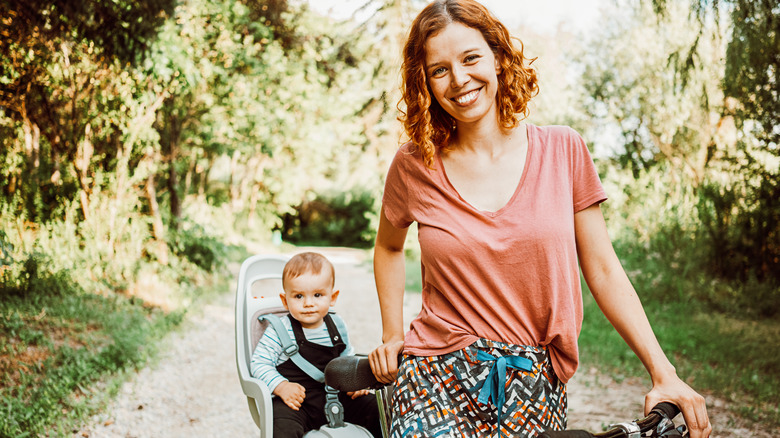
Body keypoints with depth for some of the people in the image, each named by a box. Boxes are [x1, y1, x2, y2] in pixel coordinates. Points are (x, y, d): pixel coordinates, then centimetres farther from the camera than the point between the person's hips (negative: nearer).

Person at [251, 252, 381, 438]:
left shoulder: (337, 325, 7)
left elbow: (346, 358, 22)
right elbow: (259, 363, -7)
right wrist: (281, 386, -21)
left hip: (334, 396, 5)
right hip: (296, 400, -4)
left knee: (374, 407, -2)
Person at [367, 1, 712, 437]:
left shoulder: (563, 150, -2)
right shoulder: (414, 167, -2)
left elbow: (603, 269, 1)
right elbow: (389, 246, 18)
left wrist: (665, 374, -4)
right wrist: (392, 335, 12)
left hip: (535, 389, 1)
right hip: (438, 381, 0)